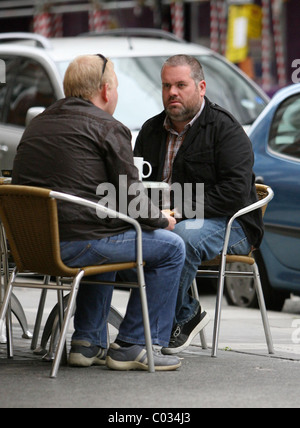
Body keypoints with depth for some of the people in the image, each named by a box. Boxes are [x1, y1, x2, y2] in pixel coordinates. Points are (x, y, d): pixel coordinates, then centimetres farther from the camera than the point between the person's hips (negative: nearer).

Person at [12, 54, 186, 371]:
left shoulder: (38, 125, 19)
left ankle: (88, 342, 30)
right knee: (171, 247, 8)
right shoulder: (108, 129, -5)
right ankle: (132, 346, 6)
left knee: (108, 241, 38)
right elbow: (132, 198, -8)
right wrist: (162, 220, 14)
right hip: (74, 244, -8)